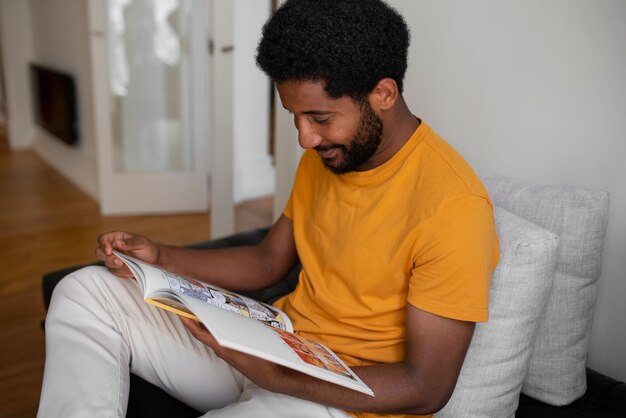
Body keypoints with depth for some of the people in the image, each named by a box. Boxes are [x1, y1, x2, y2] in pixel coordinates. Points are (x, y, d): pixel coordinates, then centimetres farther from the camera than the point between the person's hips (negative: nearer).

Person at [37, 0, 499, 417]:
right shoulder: (324, 156, 3)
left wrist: (275, 375, -28)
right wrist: (160, 256, -2)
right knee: (86, 291, -2)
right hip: (270, 349, 8)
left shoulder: (451, 206, -23)